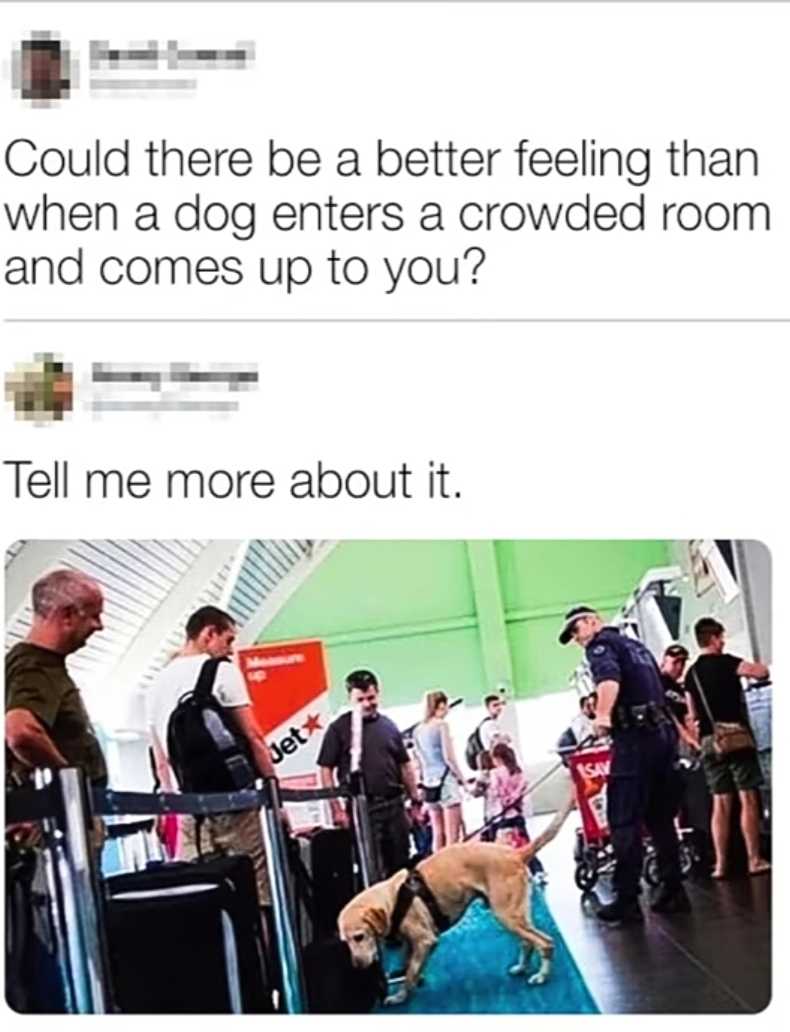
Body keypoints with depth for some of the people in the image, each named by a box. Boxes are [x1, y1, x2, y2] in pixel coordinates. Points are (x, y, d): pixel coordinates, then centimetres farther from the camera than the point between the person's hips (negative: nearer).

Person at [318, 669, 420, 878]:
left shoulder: (388, 726, 10)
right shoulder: (339, 728, -3)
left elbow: (404, 765, 16)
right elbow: (326, 769, -4)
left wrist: (415, 801, 11)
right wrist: (336, 809, -11)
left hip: (394, 804, 4)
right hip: (362, 806, -4)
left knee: (400, 866, 9)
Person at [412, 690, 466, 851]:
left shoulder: (418, 730, 11)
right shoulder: (441, 725, -8)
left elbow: (419, 760, 14)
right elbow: (448, 757, -12)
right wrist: (462, 778, -2)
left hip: (429, 783, 6)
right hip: (445, 780, -6)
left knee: (438, 834, 10)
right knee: (452, 835, -4)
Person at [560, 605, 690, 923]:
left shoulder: (601, 644, 0)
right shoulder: (635, 645, 25)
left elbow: (609, 679, -23)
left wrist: (603, 715, -25)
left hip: (635, 737, -9)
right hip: (664, 732, 9)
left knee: (624, 821, -6)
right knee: (661, 818, 12)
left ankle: (627, 900, -7)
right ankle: (672, 891, 13)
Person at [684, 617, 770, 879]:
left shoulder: (691, 673, 12)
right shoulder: (724, 662, -7)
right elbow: (761, 672, -17)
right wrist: (755, 666, 4)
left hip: (710, 741, 6)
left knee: (721, 803, 7)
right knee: (748, 798, -2)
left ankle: (720, 864, 5)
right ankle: (754, 859, -2)